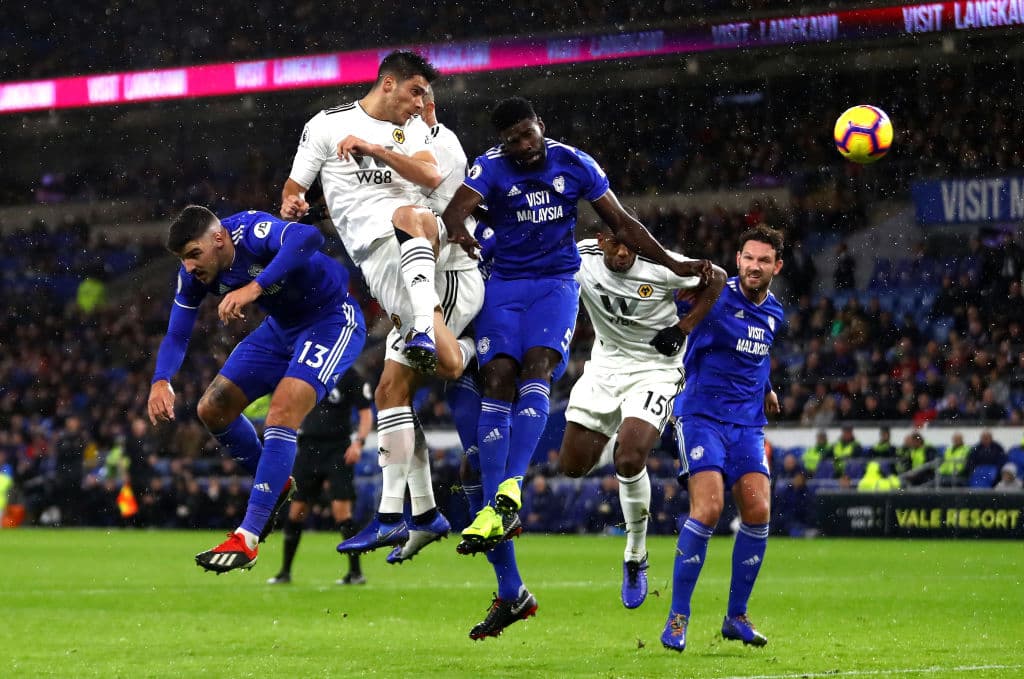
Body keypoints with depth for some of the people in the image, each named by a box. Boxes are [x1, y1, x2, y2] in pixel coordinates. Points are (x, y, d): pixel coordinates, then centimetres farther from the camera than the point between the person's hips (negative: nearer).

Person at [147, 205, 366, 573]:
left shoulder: (251, 231, -32)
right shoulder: (193, 274, -11)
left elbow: (309, 238, -52)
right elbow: (177, 335, -4)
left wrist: (254, 288, -58)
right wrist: (161, 381, -24)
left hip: (332, 319, -8)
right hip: (282, 327, 8)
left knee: (281, 415, -24)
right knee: (212, 409, 6)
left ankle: (247, 539, -22)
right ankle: (275, 485, 29)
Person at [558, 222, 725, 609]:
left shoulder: (660, 267, -20)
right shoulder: (581, 259, -13)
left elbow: (717, 278, -4)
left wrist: (683, 329, -10)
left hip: (654, 369, -4)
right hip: (605, 365, 4)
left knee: (629, 459, -23)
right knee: (573, 466, 1)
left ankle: (636, 559, -4)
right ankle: (610, 433, 37)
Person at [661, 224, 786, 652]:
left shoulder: (774, 315, 11)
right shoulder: (716, 297, -9)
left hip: (748, 424, 6)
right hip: (702, 417, -6)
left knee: (758, 512, -8)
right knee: (708, 509, -20)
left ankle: (736, 617, 7)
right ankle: (677, 619, -8)